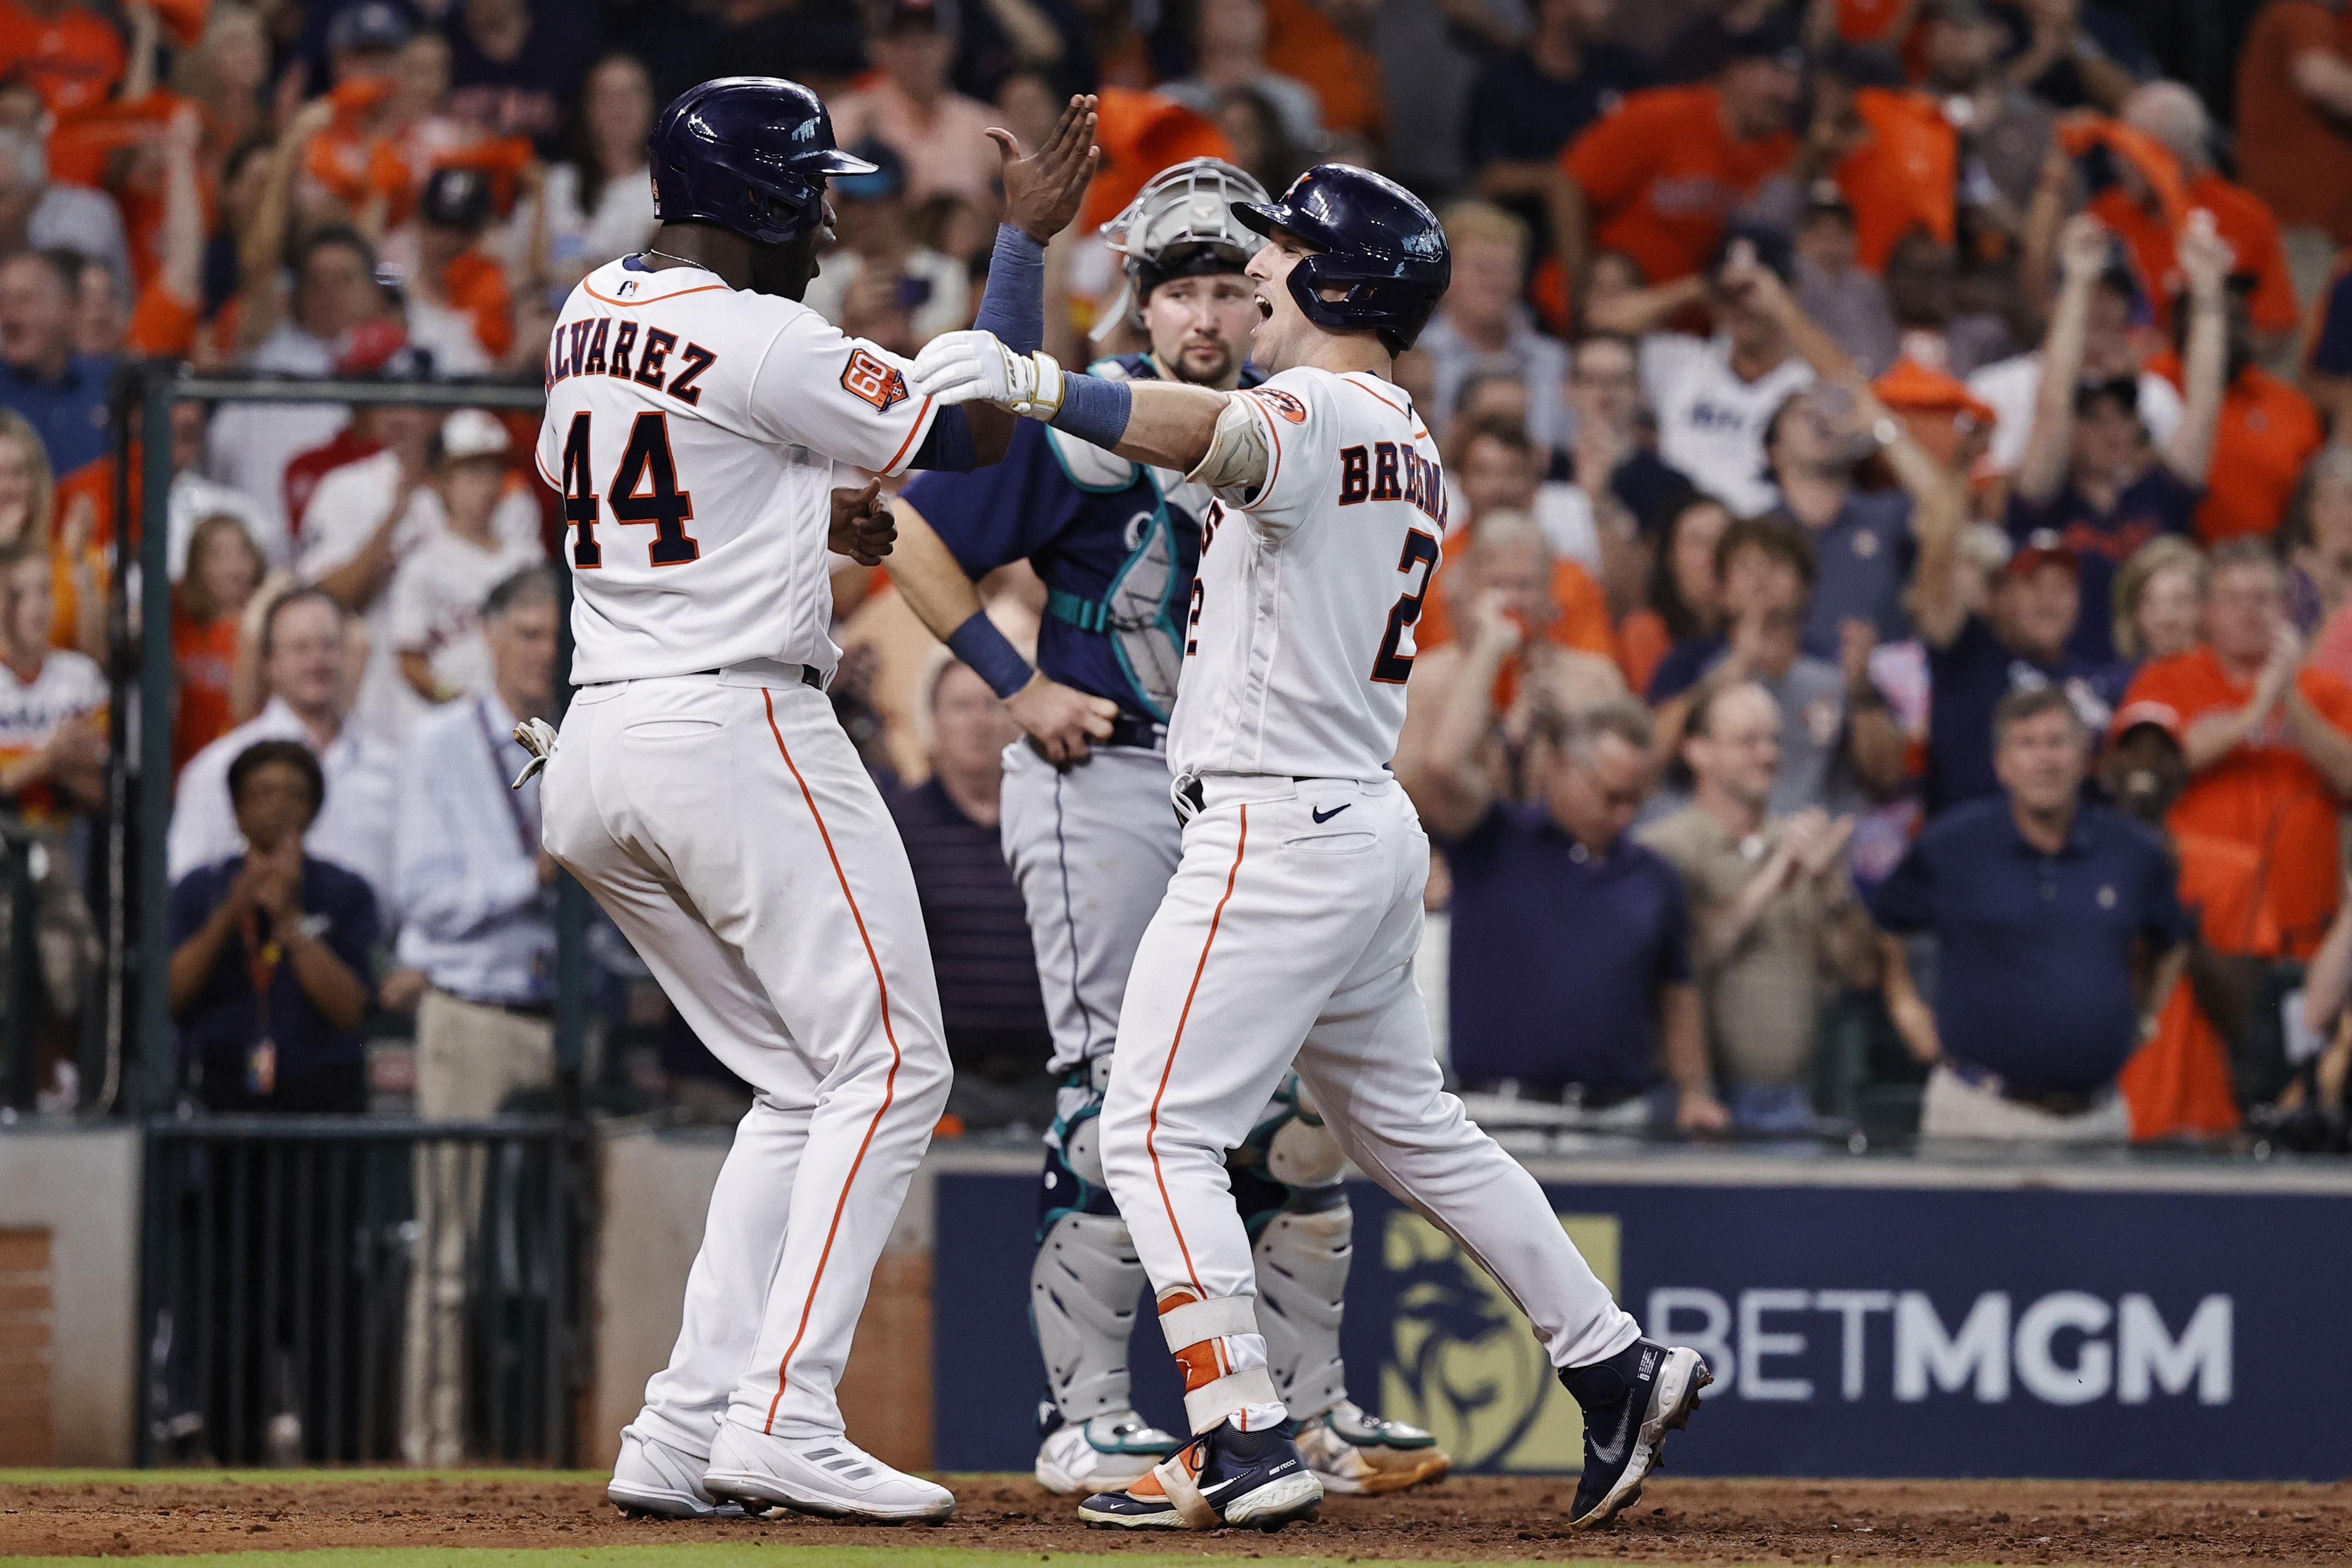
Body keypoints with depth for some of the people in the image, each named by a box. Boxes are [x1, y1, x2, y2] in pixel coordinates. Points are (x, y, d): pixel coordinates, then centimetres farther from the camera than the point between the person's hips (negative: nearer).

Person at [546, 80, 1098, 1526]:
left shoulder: (588, 314, 13)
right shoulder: (767, 346, -12)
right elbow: (978, 429, -5)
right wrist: (1028, 239, 4)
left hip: (597, 746, 9)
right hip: (738, 728, -9)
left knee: (804, 1087, 14)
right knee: (888, 1072, -5)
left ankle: (684, 1436, 5)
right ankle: (784, 1422, -16)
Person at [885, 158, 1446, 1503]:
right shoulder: (1089, 424, -11)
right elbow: (915, 535, -9)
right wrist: (1017, 685, -13)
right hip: (1101, 781, -7)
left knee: (1299, 1093, 8)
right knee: (1121, 1093, -11)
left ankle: (1312, 1410, 18)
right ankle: (1086, 1419, -6)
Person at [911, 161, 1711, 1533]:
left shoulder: (1316, 411, -15)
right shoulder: (1412, 445, 15)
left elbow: (1216, 435, -37)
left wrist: (1035, 382, -51)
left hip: (1279, 828, -10)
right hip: (1375, 826, 10)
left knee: (1159, 1130, -8)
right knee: (1408, 1127, 21)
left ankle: (1247, 1443, -14)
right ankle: (1620, 1370, 25)